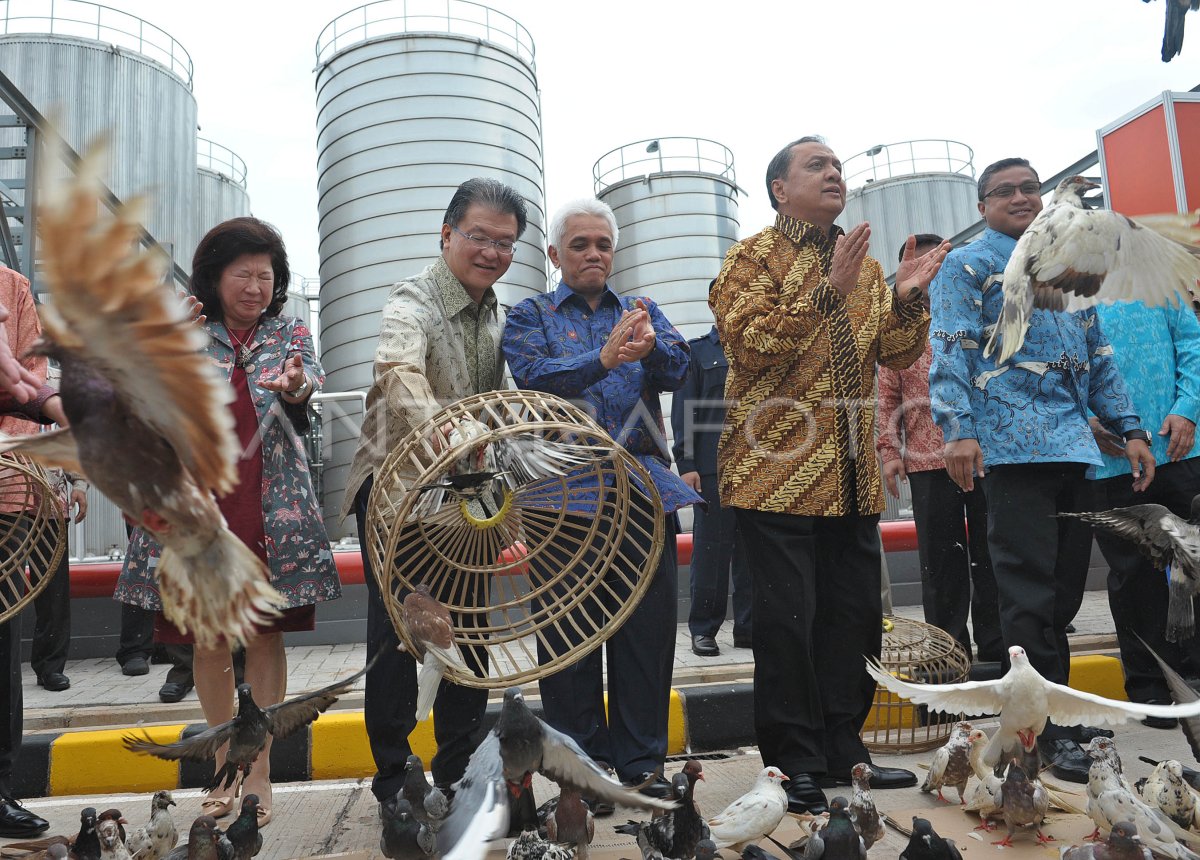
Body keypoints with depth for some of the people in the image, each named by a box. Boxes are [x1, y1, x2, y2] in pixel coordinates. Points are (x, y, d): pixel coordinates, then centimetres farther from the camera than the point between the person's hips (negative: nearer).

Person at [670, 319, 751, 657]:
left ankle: (748, 626, 15)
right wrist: (686, 464, -9)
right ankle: (703, 629, 9)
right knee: (711, 548, 0)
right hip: (713, 468, -3)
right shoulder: (697, 350, 7)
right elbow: (684, 410, 0)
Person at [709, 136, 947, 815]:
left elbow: (897, 355, 13)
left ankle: (842, 750, 24)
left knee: (856, 612, 10)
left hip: (852, 475, 7)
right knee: (788, 616, -4)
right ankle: (793, 762, 8)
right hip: (779, 471, -6)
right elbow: (753, 346, -16)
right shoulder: (754, 258, -1)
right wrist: (826, 291, -22)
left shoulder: (863, 266, 18)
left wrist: (906, 298, -5)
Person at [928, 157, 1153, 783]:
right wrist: (957, 430, -19)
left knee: (1065, 585, 9)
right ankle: (1051, 730, -1)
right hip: (1012, 445, -7)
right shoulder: (967, 266, 5)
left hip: (1074, 447, 7)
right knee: (1031, 589, -7)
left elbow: (1098, 359, 25)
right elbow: (951, 353, -7)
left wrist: (1129, 428, 16)